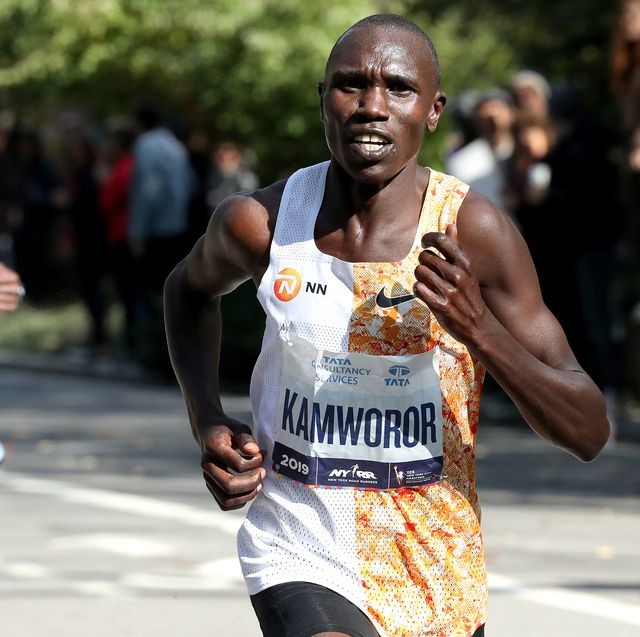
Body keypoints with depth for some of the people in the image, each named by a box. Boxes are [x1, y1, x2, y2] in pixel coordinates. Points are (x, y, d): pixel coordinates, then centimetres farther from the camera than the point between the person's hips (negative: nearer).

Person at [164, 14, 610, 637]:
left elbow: (589, 432, -12)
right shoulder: (260, 222, -8)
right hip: (301, 562, -1)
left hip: (437, 581, 1)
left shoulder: (472, 230, -12)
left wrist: (479, 329, -27)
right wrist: (207, 422, 2)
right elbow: (190, 288, 18)